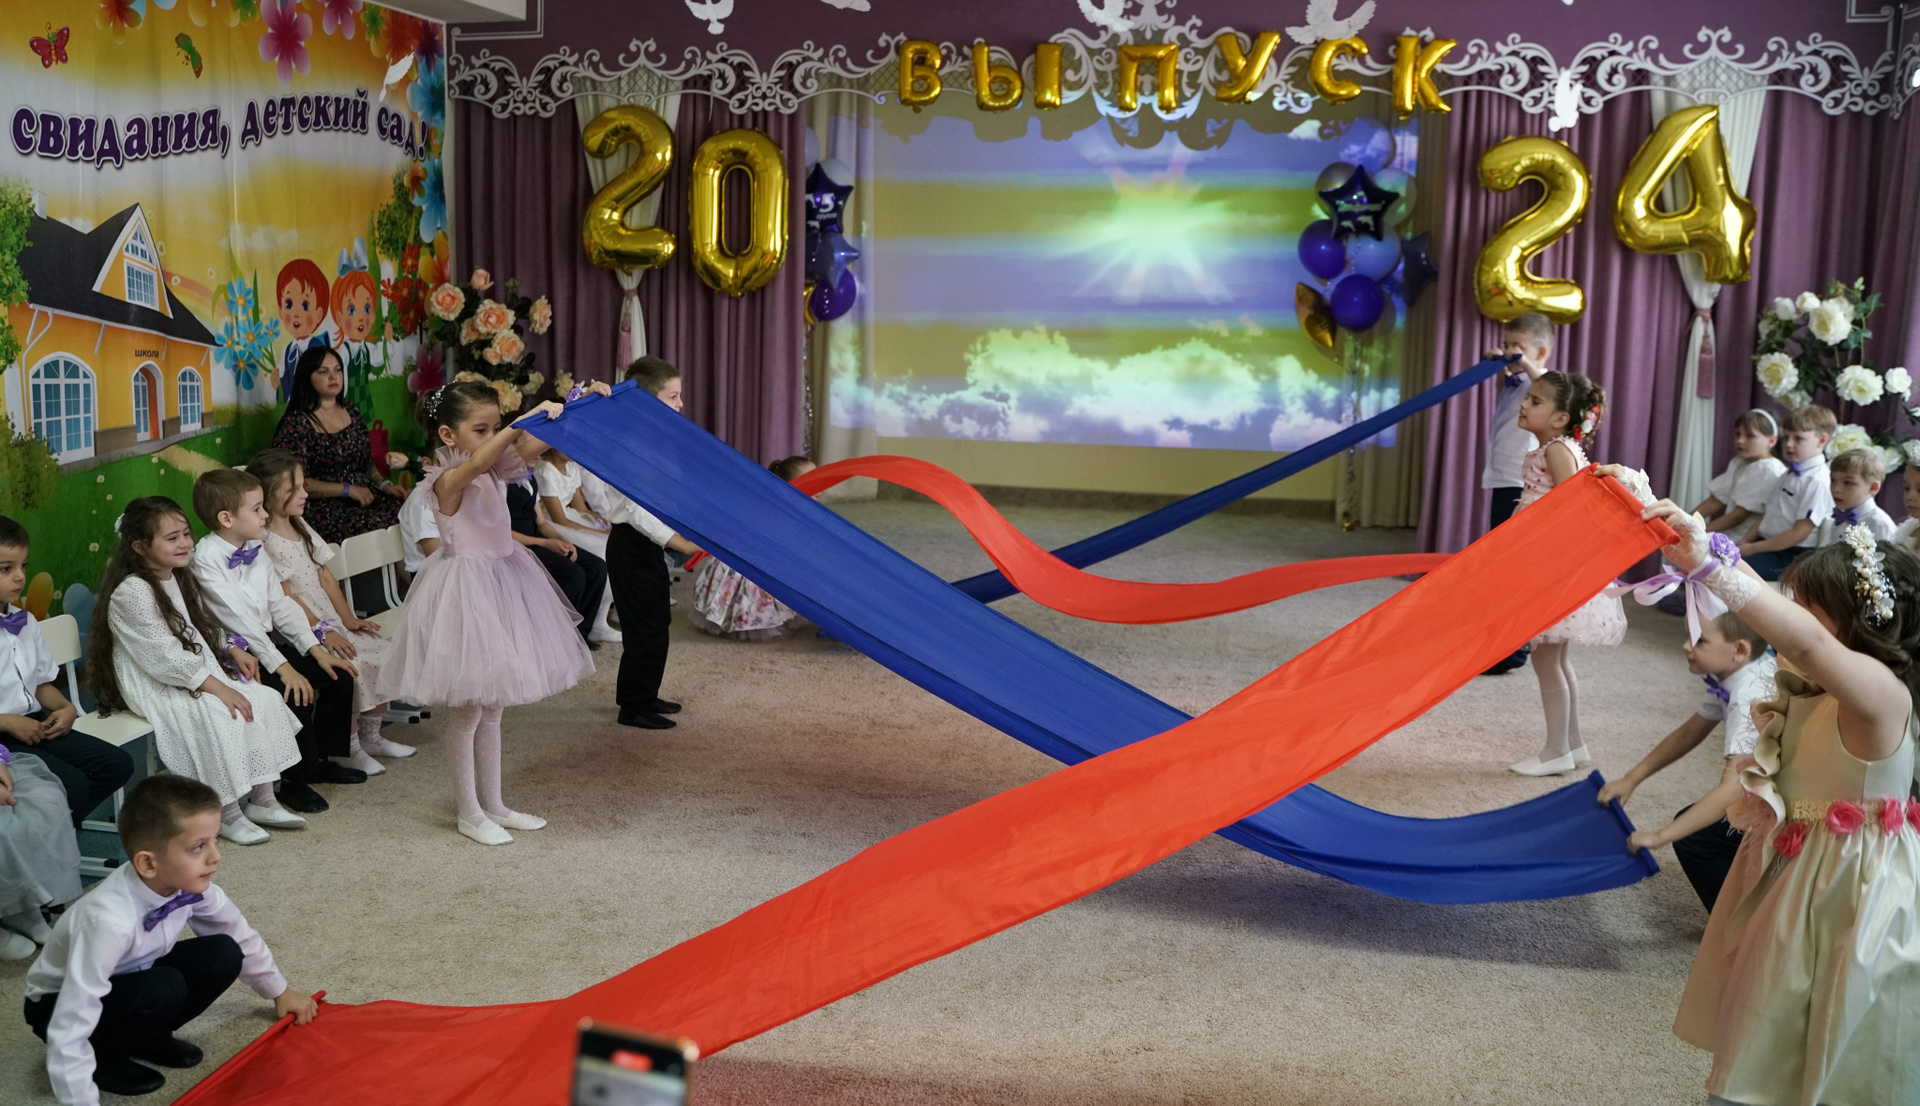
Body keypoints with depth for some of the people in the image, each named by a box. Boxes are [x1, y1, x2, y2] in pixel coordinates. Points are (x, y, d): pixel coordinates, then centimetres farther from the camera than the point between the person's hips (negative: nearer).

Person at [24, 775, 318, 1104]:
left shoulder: (189, 883, -20)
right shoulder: (108, 920, -40)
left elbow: (238, 935, 1)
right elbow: (70, 1028, -38)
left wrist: (279, 991, 12)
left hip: (131, 981, 6)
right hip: (59, 1004, -6)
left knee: (223, 956, -15)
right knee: (163, 990, -33)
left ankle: (149, 1038, 5)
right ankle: (103, 1058, -6)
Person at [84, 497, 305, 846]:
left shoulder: (179, 578, 10)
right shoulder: (131, 592, -19)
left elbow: (204, 630, 19)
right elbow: (164, 655, -23)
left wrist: (233, 652, 0)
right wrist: (216, 687, -24)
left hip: (200, 674, 9)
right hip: (153, 686, -9)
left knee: (265, 699, -6)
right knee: (220, 716, -30)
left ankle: (262, 799, 0)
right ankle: (226, 812, -17)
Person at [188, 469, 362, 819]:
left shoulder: (256, 551, 8)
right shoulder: (206, 559, -18)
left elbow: (280, 604, 9)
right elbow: (239, 619, -24)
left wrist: (315, 649, -1)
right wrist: (282, 666, -27)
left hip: (268, 644, 8)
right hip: (237, 655, -8)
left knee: (338, 676, 0)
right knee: (295, 693, -26)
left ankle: (322, 759, 19)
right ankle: (295, 781, -8)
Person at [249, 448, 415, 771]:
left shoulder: (300, 527, 13)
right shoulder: (265, 542, -14)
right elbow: (286, 597, -18)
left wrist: (348, 619, 5)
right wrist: (323, 631, -21)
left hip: (330, 622, 9)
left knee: (385, 652, -1)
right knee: (351, 665, -27)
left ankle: (370, 735, 12)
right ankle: (348, 747, -10)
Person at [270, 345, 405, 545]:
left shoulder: (351, 412, 16)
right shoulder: (296, 424, -4)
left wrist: (384, 484, 5)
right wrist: (347, 490, -14)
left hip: (366, 497, 6)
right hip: (325, 509, -6)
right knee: (387, 526, -29)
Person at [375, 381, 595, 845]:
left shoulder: (496, 469, 4)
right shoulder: (446, 479, -18)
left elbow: (530, 448, -7)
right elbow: (476, 463, -38)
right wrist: (525, 420, -48)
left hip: (501, 578, 8)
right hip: (466, 591, -8)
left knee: (491, 706, 16)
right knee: (469, 709, 3)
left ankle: (493, 803, 27)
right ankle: (469, 812, 17)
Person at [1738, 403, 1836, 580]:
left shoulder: (1817, 481, -15)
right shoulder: (1790, 474, 16)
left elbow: (1799, 533, -17)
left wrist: (1752, 548, -13)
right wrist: (1744, 543, 4)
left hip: (1791, 556, -9)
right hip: (1768, 544, 9)